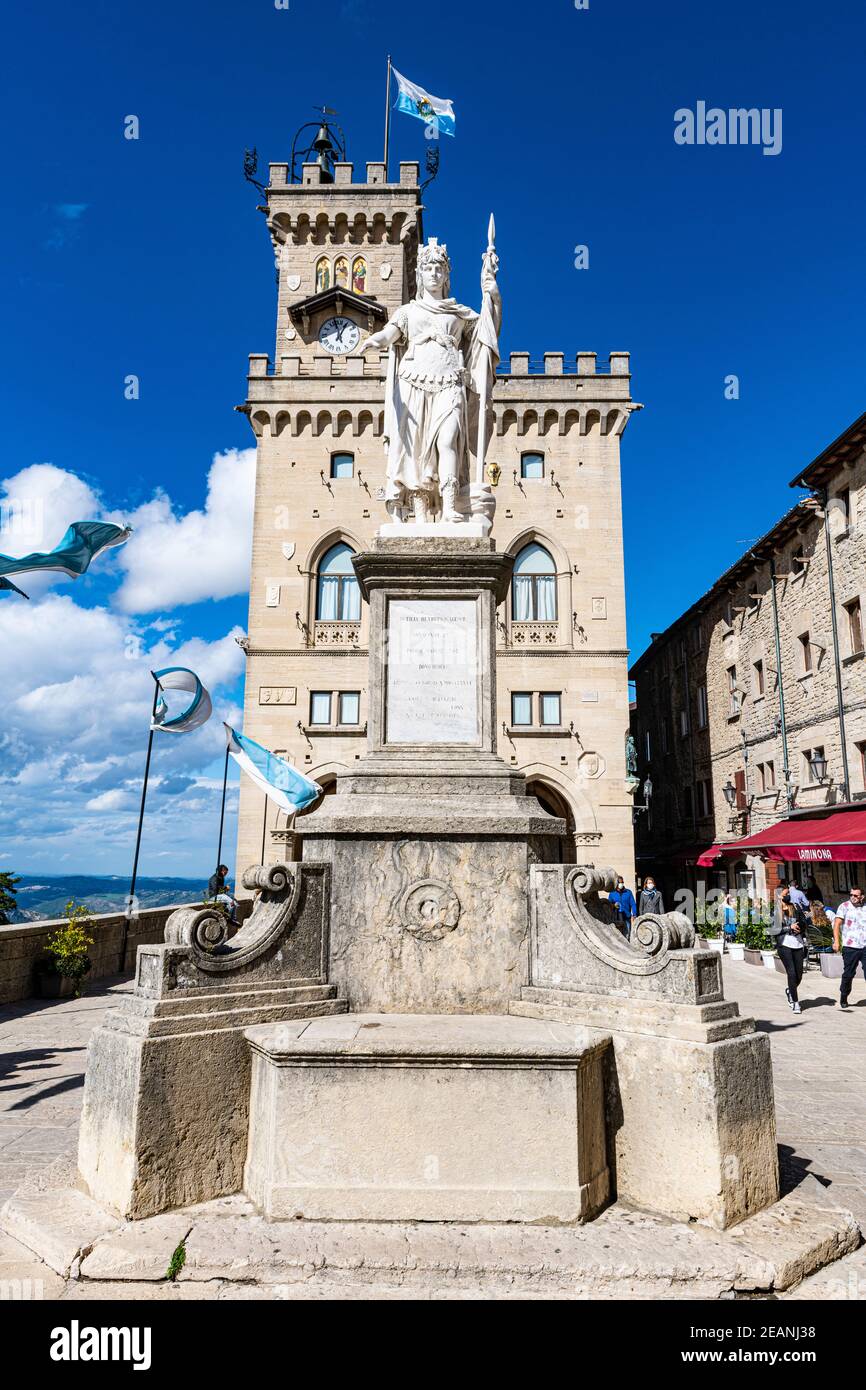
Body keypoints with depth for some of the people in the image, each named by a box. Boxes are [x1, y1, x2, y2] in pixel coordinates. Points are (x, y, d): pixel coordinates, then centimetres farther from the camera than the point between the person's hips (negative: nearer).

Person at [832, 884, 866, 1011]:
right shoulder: (844, 906, 1)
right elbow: (837, 924, -4)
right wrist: (836, 941, -13)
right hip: (850, 947, -3)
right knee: (848, 974, 5)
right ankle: (843, 998, 22)